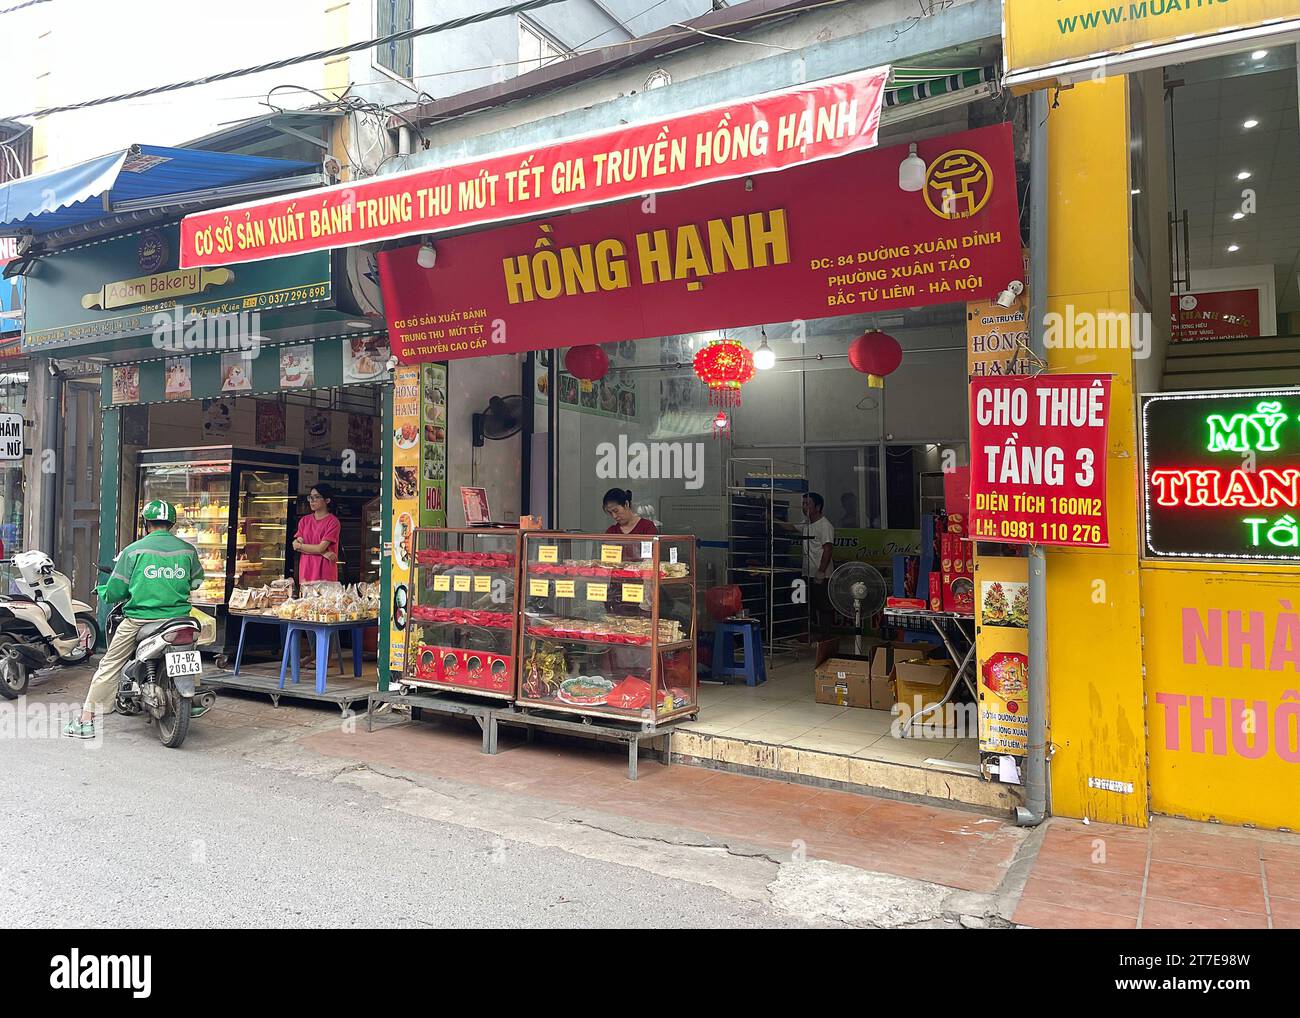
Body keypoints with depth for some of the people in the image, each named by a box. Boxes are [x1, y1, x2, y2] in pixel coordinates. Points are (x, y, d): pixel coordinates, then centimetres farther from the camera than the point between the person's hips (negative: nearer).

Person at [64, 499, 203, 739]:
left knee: (109, 666, 8)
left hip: (139, 619, -2)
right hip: (177, 618, 2)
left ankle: (86, 720, 10)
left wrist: (106, 596, 22)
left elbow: (116, 589, -1)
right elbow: (197, 580, 19)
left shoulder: (134, 550, -3)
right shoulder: (187, 550, 4)